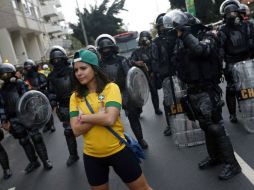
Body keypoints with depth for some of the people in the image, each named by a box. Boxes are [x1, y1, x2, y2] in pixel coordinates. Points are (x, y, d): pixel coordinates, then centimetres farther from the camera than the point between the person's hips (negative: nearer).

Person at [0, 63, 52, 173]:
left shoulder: (20, 83, -5)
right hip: (14, 120, 5)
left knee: (36, 138, 2)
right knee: (23, 141, 13)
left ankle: (45, 160, 15)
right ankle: (33, 162, 28)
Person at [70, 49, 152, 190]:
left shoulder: (111, 87, -11)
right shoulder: (75, 97, 0)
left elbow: (110, 119, -25)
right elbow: (76, 130, -10)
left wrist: (83, 117, -14)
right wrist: (99, 115, -19)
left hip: (118, 150, -3)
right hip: (92, 156, 4)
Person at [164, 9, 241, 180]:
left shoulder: (207, 36, -10)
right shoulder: (181, 42, 10)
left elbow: (200, 50, -32)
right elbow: (178, 64, 15)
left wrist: (186, 33, -24)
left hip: (207, 91, -7)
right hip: (193, 91, 7)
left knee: (216, 128, -2)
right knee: (206, 127, 18)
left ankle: (232, 164, 13)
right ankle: (215, 157, 34)